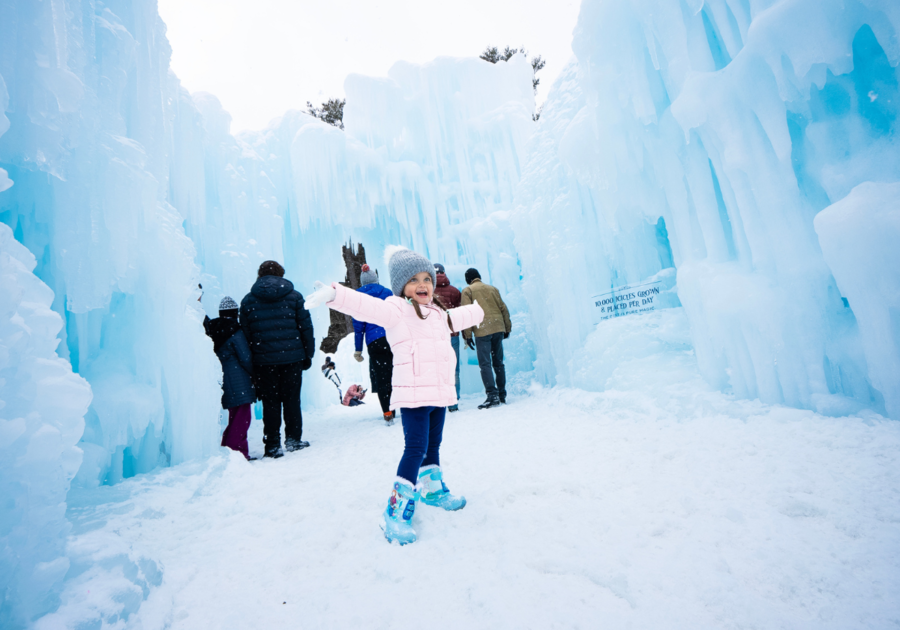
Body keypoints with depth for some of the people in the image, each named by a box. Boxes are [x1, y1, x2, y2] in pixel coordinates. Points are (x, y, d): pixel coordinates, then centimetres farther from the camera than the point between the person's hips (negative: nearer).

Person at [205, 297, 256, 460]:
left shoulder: (212, 329, 8)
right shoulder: (235, 331, -12)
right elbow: (245, 358, -10)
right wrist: (253, 375, 0)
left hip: (222, 378, 8)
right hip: (237, 381, -7)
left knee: (234, 415, 18)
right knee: (242, 416, -3)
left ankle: (227, 448, 23)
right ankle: (237, 450, -4)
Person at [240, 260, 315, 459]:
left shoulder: (248, 300, 5)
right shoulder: (293, 296, 3)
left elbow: (245, 333, 6)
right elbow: (306, 327, 2)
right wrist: (308, 354, 9)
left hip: (263, 360, 0)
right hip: (292, 358, 0)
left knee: (270, 403, 8)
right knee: (291, 400, 11)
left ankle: (273, 445, 12)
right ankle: (293, 440, 17)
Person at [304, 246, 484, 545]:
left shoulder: (438, 314, 18)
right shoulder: (396, 310, -10)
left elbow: (457, 318, 40)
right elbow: (366, 306, -28)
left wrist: (476, 311, 58)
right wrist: (334, 294, -45)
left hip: (439, 392, 9)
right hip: (413, 393, -8)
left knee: (433, 444, 22)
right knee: (415, 448, -12)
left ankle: (433, 489, 42)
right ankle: (397, 512, -1)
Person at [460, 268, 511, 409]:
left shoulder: (467, 290, 5)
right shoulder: (492, 288, 19)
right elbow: (503, 309, 16)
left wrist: (467, 335, -4)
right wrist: (507, 328, 21)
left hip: (482, 331, -5)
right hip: (498, 328, 5)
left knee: (485, 364, -4)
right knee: (498, 362, 13)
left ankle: (492, 395, -13)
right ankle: (502, 395, 19)